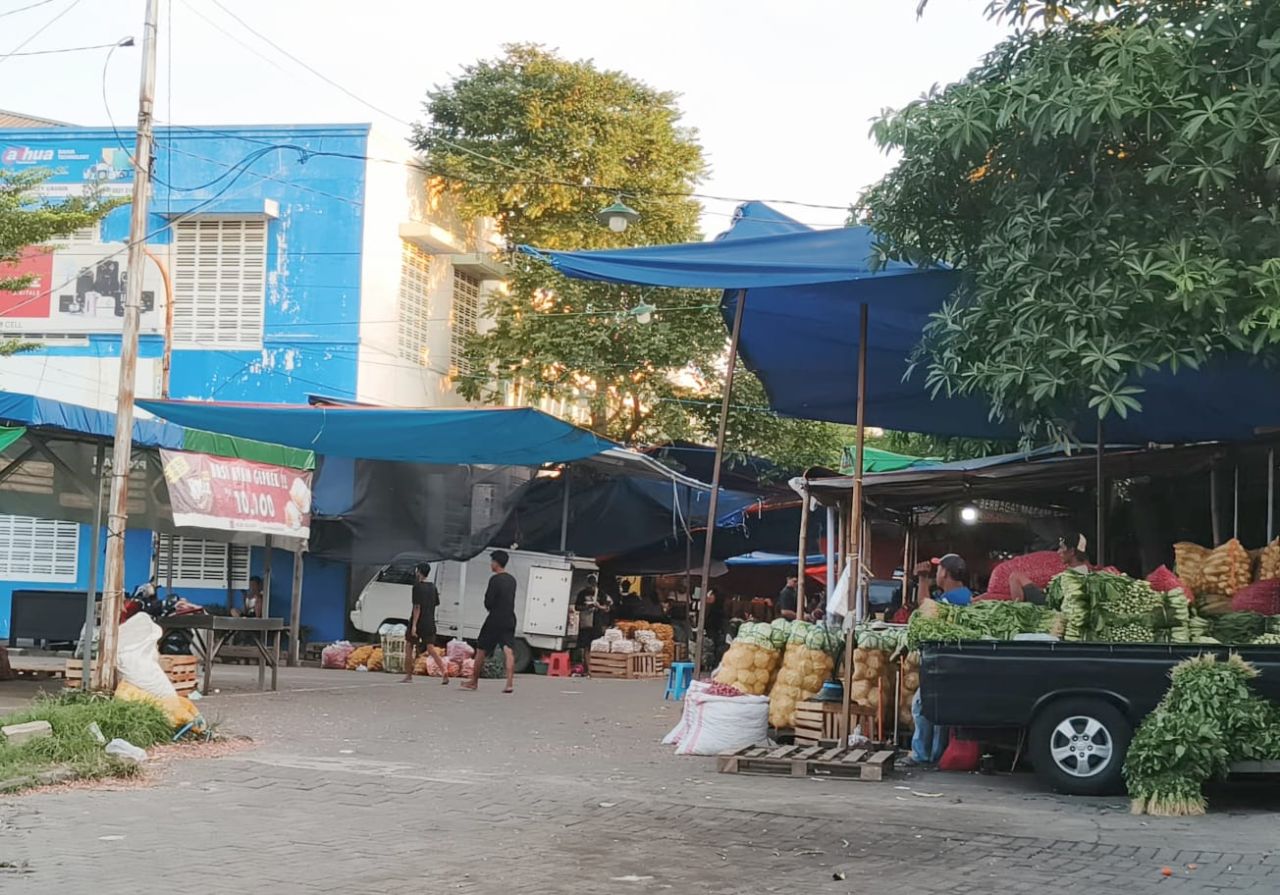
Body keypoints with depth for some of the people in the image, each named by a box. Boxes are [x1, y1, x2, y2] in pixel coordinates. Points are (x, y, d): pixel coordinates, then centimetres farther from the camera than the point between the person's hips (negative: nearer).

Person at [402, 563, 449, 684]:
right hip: (430, 623, 6)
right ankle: (444, 671, -19)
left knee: (409, 647, 11)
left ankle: (408, 675, 15)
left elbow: (417, 606, -17)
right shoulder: (433, 587, 10)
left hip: (418, 623, -6)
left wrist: (414, 625, -20)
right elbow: (436, 603, 16)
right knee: (431, 649, 0)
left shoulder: (418, 587, -11)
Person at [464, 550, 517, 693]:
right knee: (509, 651, -4)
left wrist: (490, 609, 6)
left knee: (481, 650, 7)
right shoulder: (512, 580, 11)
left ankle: (474, 682, 17)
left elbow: (488, 602, -12)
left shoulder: (495, 580, -13)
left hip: (495, 620, -6)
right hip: (509, 620, 6)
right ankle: (510, 683, -16)